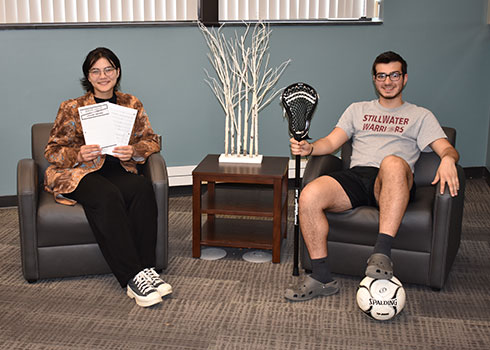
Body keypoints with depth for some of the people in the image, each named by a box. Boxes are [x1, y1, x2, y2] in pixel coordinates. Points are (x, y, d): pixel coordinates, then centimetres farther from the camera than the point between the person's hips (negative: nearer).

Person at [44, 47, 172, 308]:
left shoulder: (131, 104, 13)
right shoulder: (71, 109, 6)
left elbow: (152, 141, 14)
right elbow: (52, 152, 7)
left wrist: (133, 151, -9)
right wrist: (78, 154, -15)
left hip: (119, 171, 3)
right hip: (78, 175, -2)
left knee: (143, 187, -33)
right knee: (107, 196, -37)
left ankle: (145, 269, -33)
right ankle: (133, 276, -38)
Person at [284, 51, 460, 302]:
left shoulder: (420, 116, 23)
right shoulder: (357, 110, 30)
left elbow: (448, 149, 10)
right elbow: (331, 142, 19)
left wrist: (448, 159, -17)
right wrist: (309, 148, -4)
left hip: (392, 185, -2)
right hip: (356, 176, 2)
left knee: (392, 162, -40)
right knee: (309, 196, -28)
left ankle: (382, 252, -45)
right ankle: (321, 277, -18)